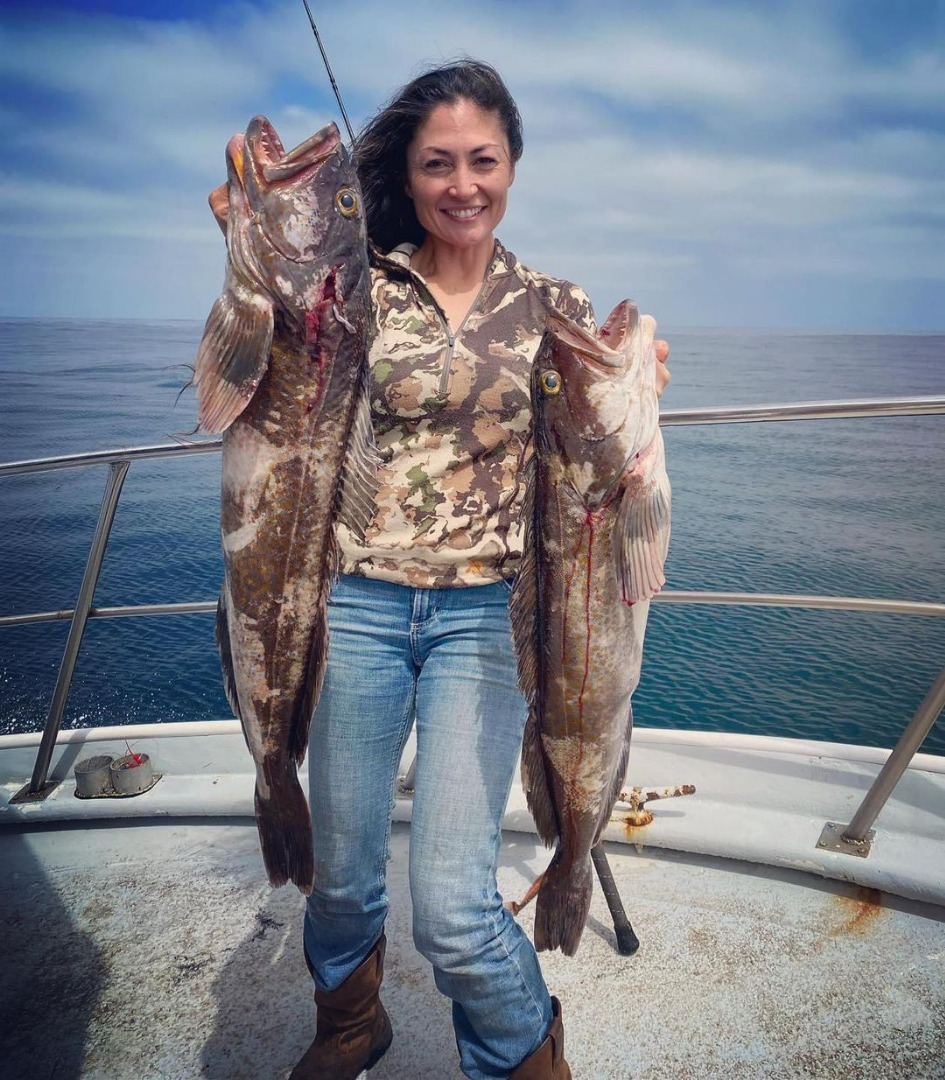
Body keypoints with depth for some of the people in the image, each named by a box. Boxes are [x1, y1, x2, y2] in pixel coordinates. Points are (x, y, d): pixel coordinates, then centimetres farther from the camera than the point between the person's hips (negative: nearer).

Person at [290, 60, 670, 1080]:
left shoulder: (555, 306, 6)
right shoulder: (359, 288, 3)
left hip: (488, 610, -1)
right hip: (357, 601, 1)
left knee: (452, 905, -5)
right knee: (340, 869, 16)